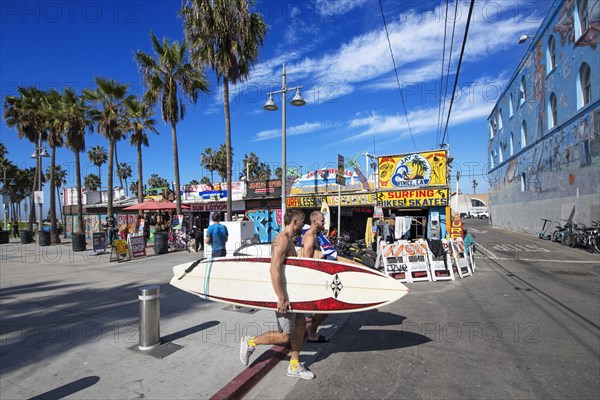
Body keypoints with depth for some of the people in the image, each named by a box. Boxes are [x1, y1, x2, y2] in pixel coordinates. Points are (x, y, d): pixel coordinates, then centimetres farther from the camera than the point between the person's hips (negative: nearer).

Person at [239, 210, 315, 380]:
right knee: (285, 336, 0)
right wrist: (282, 298, -28)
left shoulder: (289, 240, 11)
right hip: (283, 294, -10)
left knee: (300, 323, 13)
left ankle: (294, 367, 25)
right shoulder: (282, 239, -21)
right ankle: (250, 342, 18)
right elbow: (274, 269, -30)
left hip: (291, 292, 10)